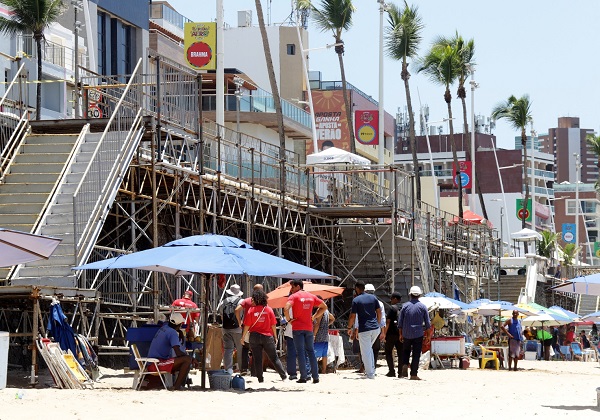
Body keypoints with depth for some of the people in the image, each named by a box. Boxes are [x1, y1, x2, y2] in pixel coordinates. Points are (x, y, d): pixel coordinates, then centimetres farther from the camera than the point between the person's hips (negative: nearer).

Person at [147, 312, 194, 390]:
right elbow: (178, 353, -20)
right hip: (157, 363, -10)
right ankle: (177, 386, -21)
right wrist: (192, 359, -8)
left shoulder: (164, 326, 14)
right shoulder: (173, 333, -13)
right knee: (187, 359, -20)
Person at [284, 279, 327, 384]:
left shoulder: (294, 296, -7)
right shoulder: (311, 296, 11)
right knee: (311, 352, 10)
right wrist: (314, 317, 14)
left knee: (300, 352, -4)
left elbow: (286, 309, -23)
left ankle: (303, 377, -8)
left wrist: (288, 319, -7)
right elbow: (324, 307, 19)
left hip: (297, 328, -5)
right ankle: (315, 377, 5)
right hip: (309, 328, 5)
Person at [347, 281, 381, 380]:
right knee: (369, 348, 24)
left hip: (364, 329, -5)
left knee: (366, 352, 2)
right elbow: (379, 312, 10)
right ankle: (372, 369, 18)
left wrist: (349, 328, 7)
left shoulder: (356, 300, -6)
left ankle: (370, 374, 0)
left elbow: (352, 316, -7)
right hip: (376, 329, 5)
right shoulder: (373, 298, 8)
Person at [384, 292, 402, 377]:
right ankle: (401, 371, 2)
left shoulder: (392, 308, -9)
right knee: (400, 353, 7)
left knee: (388, 352, 6)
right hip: (401, 334, 5)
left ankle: (391, 371, -3)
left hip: (391, 334, -5)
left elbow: (388, 322, -12)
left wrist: (385, 333, -6)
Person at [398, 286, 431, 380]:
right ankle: (414, 374, 0)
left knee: (406, 351, 19)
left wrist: (400, 334, 13)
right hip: (418, 334, -2)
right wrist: (428, 335, 8)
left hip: (406, 334, 2)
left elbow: (400, 322, 5)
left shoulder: (405, 306, 1)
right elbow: (427, 322, 0)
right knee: (416, 354, 1)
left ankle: (405, 365, -6)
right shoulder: (422, 307, -2)